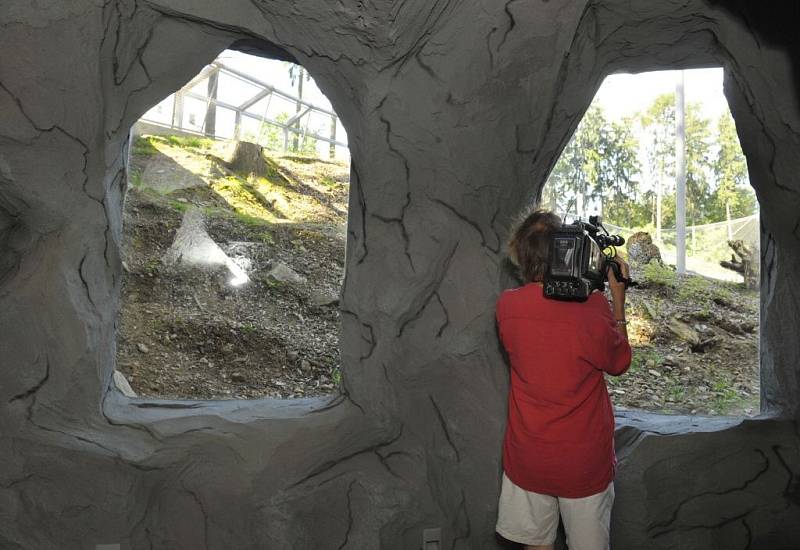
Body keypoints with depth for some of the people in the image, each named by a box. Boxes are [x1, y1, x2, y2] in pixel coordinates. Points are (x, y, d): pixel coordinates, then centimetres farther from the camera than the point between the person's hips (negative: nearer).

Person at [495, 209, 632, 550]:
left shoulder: (507, 306, -12)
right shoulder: (593, 307, -21)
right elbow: (619, 363, -3)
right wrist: (618, 298, 1)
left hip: (528, 460, 2)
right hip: (585, 461, -1)